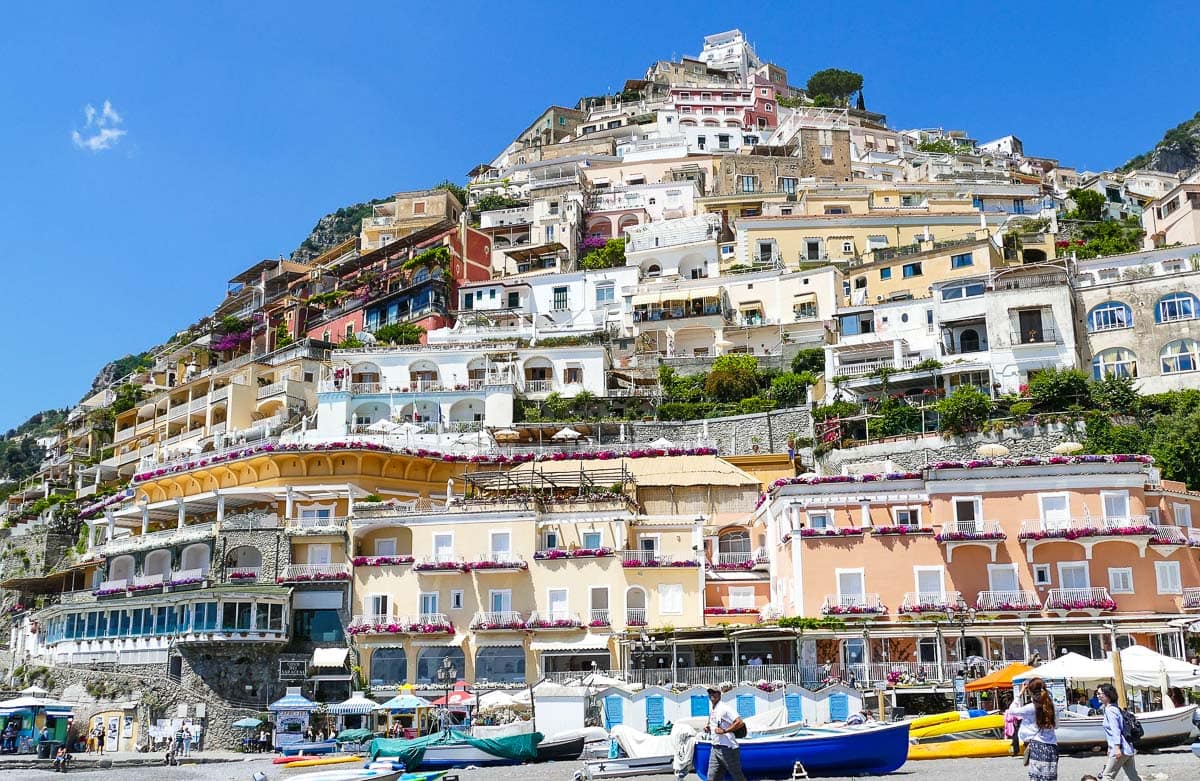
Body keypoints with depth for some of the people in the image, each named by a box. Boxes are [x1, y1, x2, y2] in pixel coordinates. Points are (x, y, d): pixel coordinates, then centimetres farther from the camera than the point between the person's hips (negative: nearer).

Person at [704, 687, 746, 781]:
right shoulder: (711, 709, 14)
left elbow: (740, 723, -21)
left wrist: (724, 731, -24)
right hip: (715, 748, 8)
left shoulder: (724, 707, -12)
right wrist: (708, 729, 9)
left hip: (727, 748, -8)